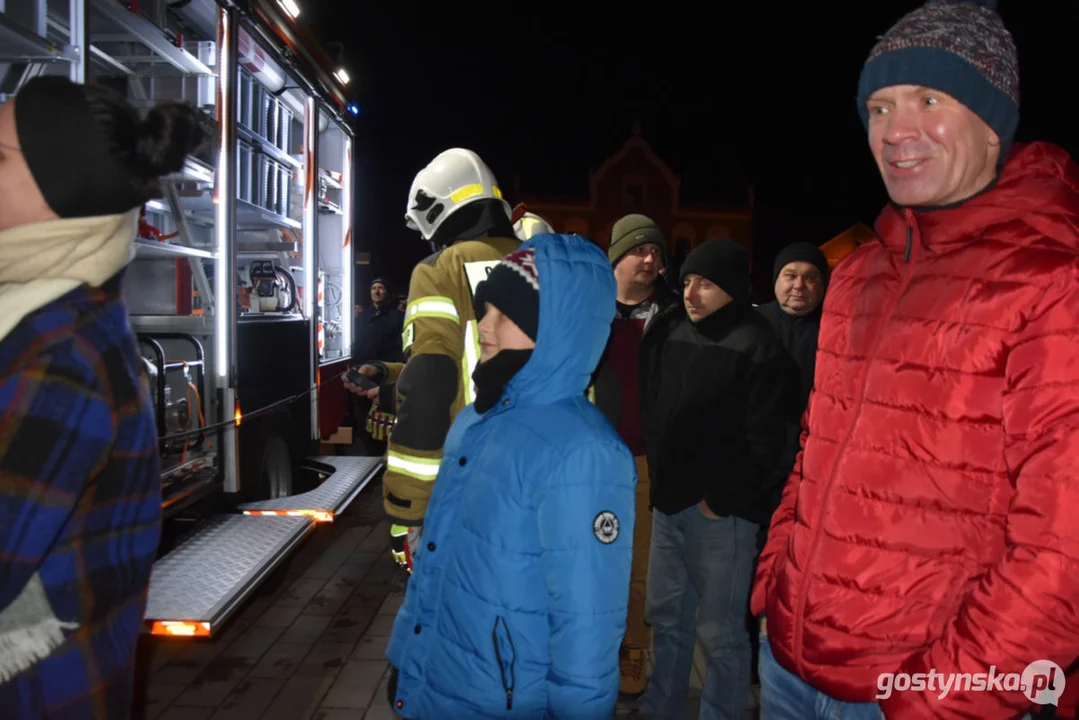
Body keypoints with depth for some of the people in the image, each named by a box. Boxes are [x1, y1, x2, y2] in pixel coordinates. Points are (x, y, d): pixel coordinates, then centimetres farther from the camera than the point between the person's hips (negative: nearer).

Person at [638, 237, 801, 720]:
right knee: (666, 616, 20)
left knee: (720, 632, 7)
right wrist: (659, 478, 10)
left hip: (721, 512, -7)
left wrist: (722, 498, -10)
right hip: (669, 502, 7)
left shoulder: (758, 349, -13)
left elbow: (768, 442, -15)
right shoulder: (669, 331, 6)